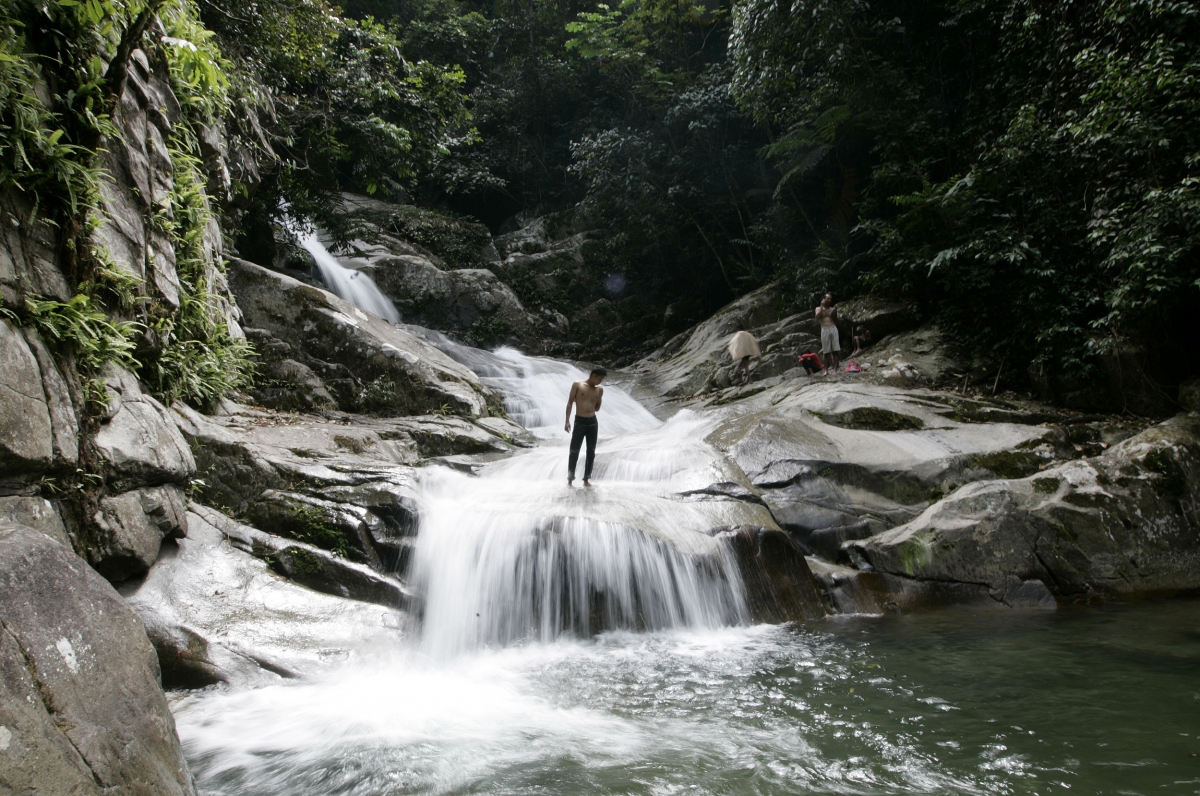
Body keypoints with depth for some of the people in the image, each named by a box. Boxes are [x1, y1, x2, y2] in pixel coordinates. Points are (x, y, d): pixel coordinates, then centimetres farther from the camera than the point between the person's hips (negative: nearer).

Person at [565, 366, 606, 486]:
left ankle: (586, 479, 13)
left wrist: (590, 408, 2)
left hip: (593, 422, 4)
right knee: (574, 451, -3)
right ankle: (570, 478, 6)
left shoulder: (600, 389, 8)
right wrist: (567, 421, -8)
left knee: (591, 451, 5)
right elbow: (570, 403, -2)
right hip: (580, 422, -4)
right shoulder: (577, 385, -1)